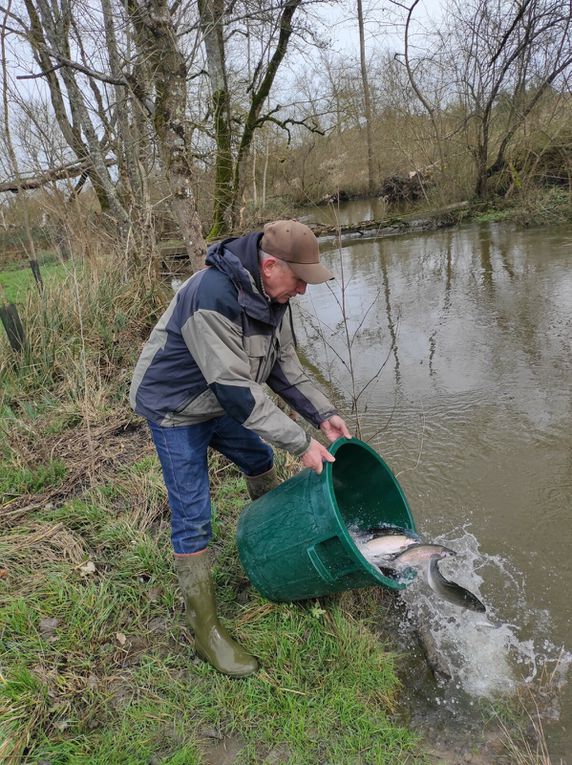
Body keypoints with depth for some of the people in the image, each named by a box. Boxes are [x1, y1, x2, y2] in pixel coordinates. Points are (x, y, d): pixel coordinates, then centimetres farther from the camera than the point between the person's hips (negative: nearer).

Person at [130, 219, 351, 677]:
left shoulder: (271, 295, -7)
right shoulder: (212, 297, -36)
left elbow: (283, 365, 2)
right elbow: (237, 390, -35)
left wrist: (323, 414, -6)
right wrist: (301, 443, -30)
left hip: (220, 402, 9)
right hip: (175, 410, -8)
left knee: (260, 460, 23)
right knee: (192, 520, -5)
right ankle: (205, 629, 10)